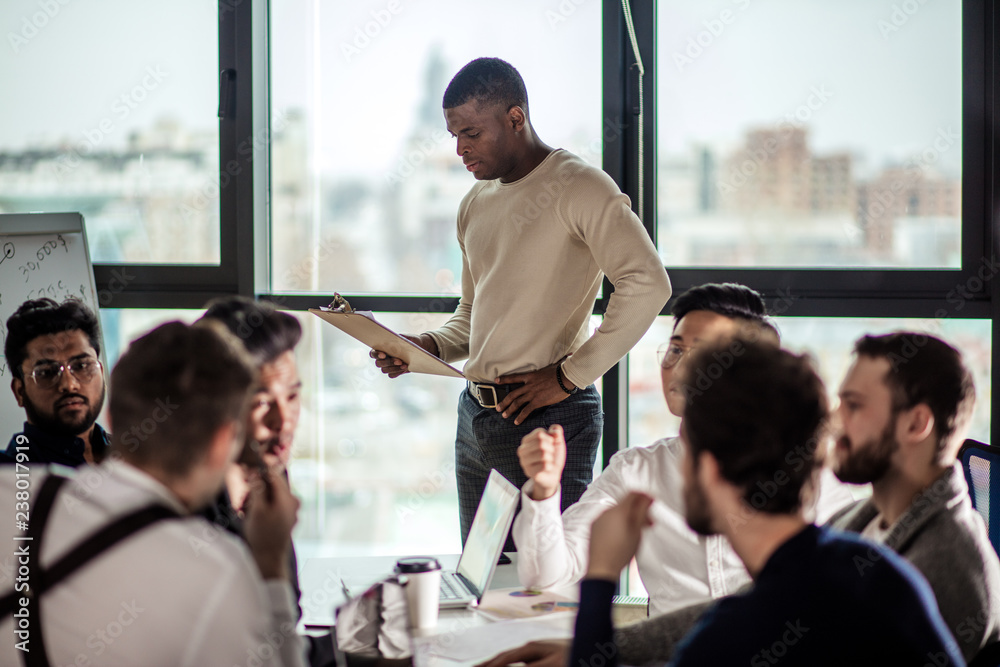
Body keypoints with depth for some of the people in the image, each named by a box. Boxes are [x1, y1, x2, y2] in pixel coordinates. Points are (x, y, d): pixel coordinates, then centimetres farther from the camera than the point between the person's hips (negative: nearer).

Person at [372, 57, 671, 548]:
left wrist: (570, 376, -17)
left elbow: (647, 284, -21)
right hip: (474, 415, 8)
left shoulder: (579, 187, -9)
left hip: (547, 418, -8)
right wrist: (426, 347, 6)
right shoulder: (475, 205, 18)